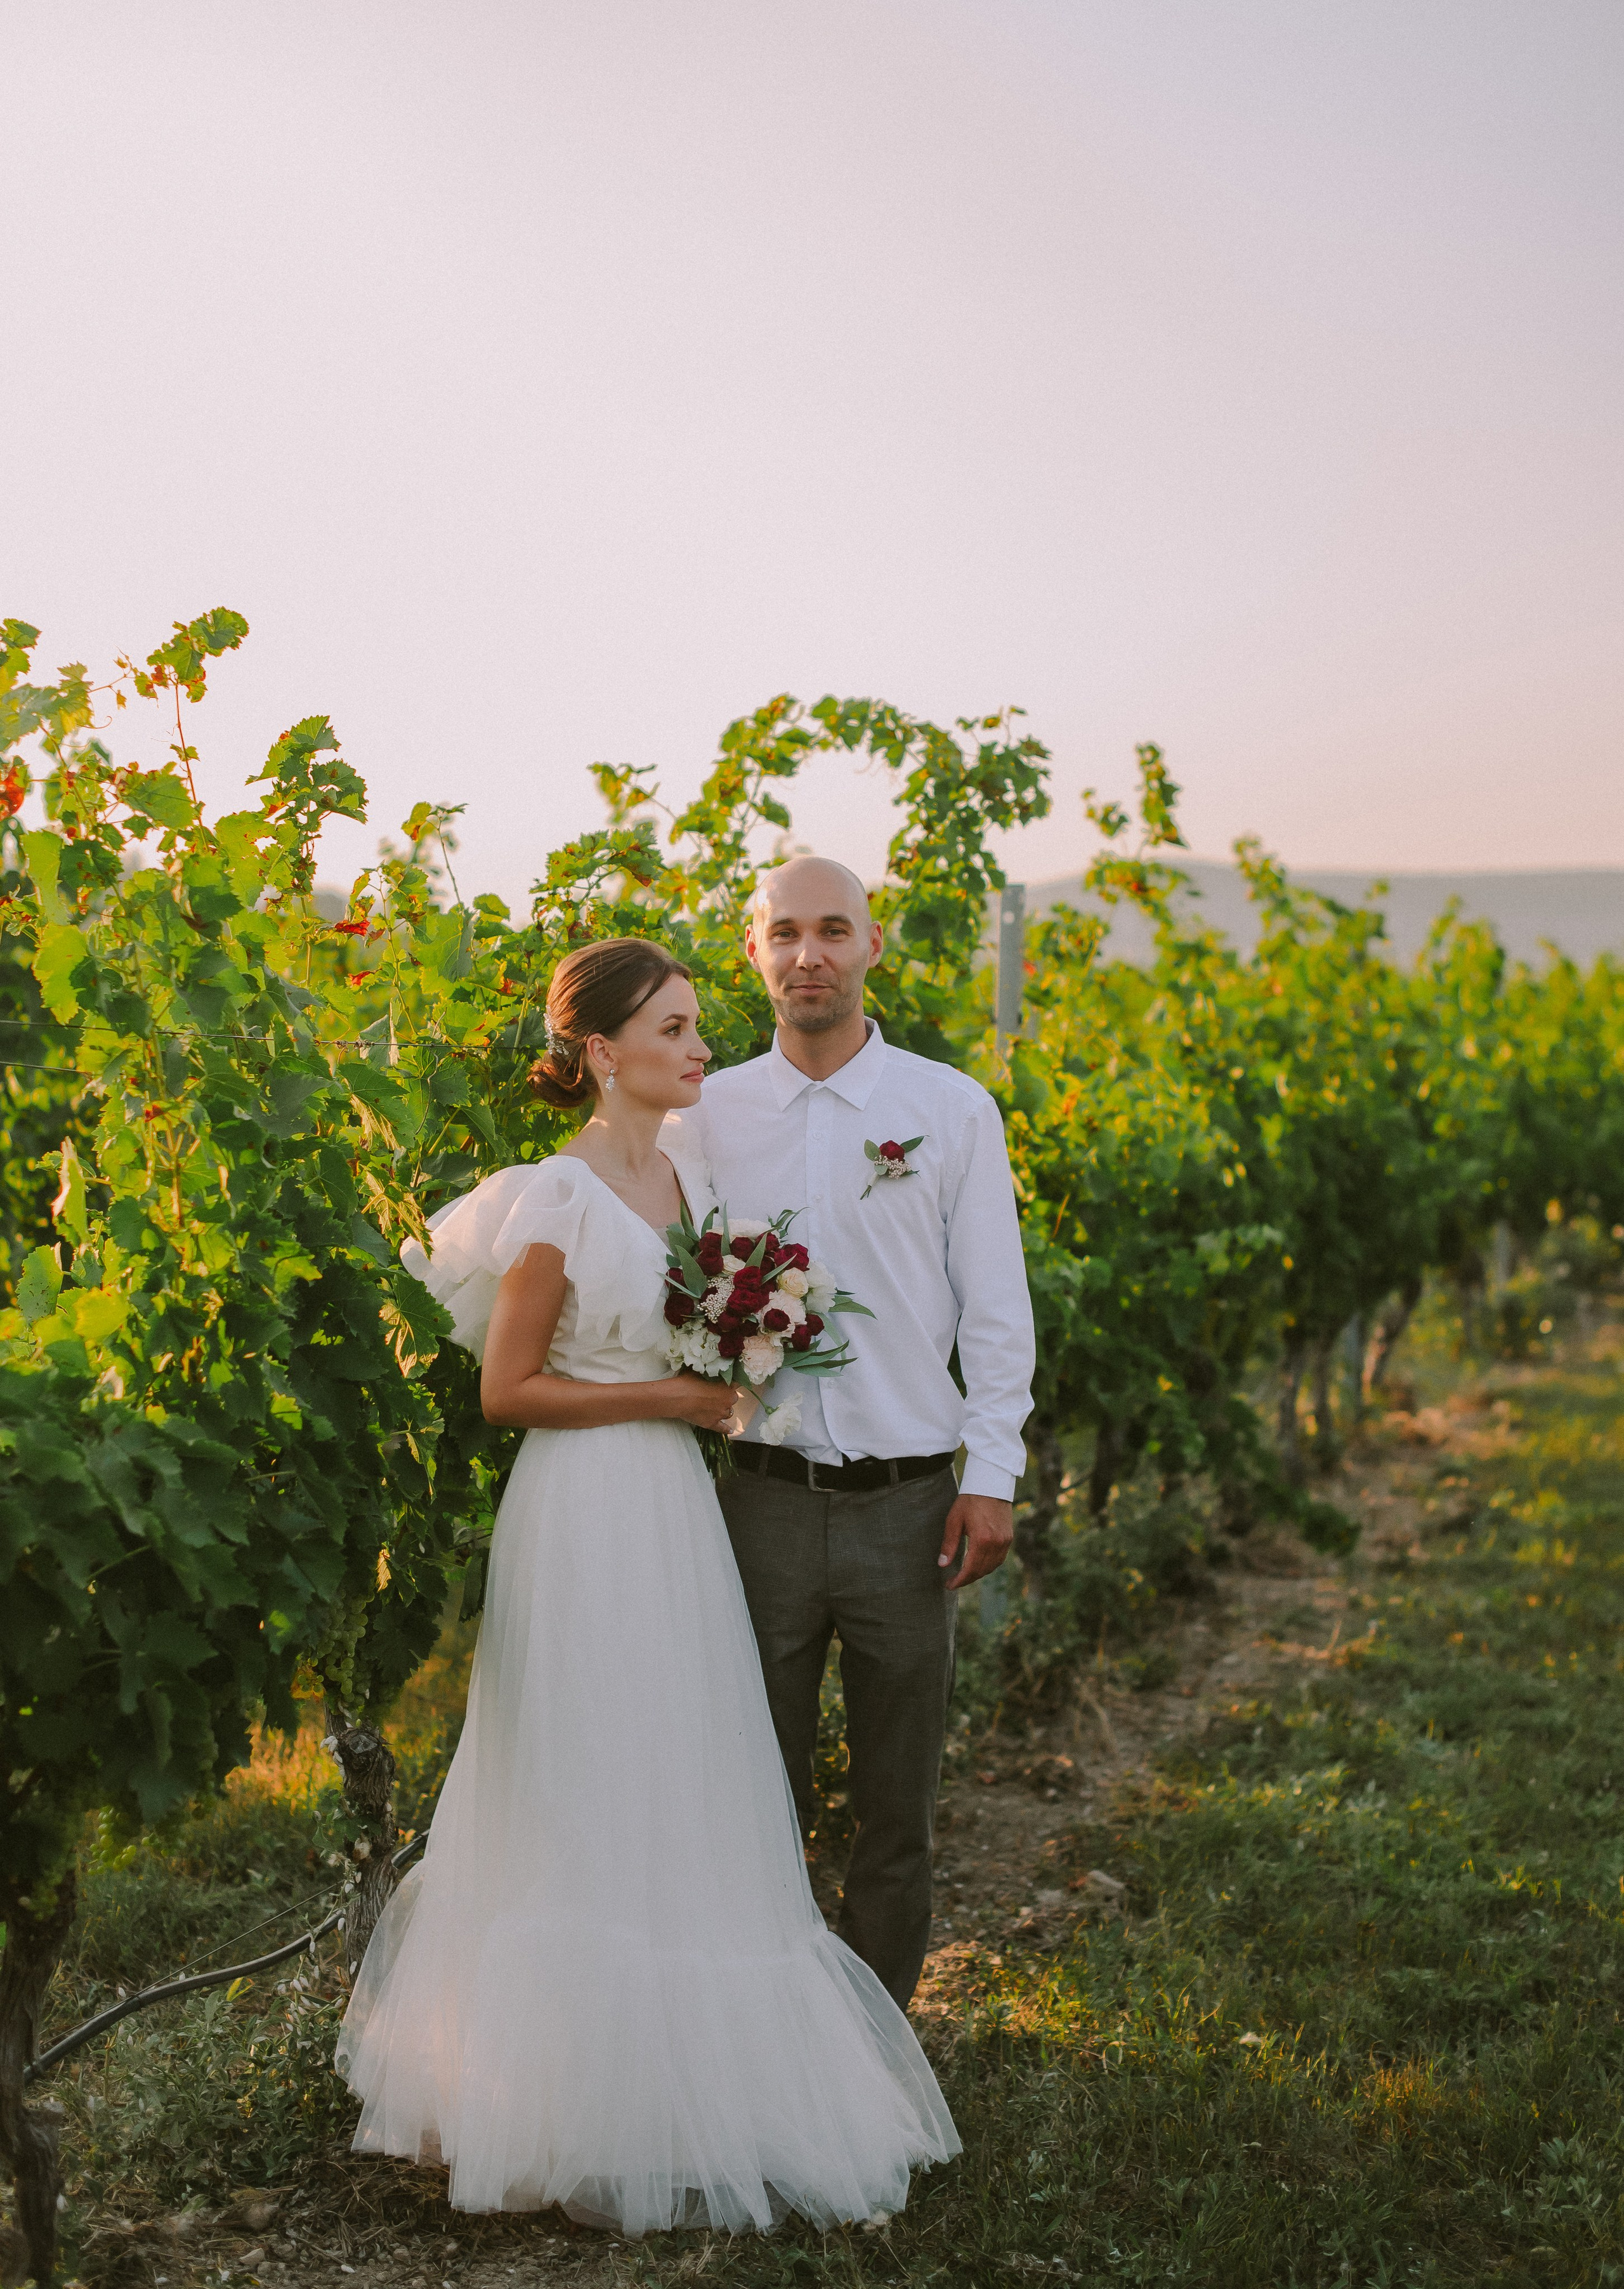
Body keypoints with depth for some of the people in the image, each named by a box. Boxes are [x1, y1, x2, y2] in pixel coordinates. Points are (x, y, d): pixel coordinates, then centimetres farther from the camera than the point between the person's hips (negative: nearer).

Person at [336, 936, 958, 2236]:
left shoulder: (679, 1175, 9)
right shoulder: (558, 1200, -14)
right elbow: (507, 1390, -12)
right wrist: (668, 1398, -13)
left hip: (677, 1506, 8)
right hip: (589, 1509, -8)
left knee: (681, 1798, 12)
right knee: (591, 1805, 1)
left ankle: (683, 2081, 24)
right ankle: (586, 2105, 13)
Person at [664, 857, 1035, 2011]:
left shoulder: (953, 1110, 2)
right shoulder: (705, 1116, 5)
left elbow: (996, 1304, 2)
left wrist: (994, 1473, -5)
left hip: (910, 1501, -1)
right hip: (767, 1495, 1)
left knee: (899, 1807, 9)